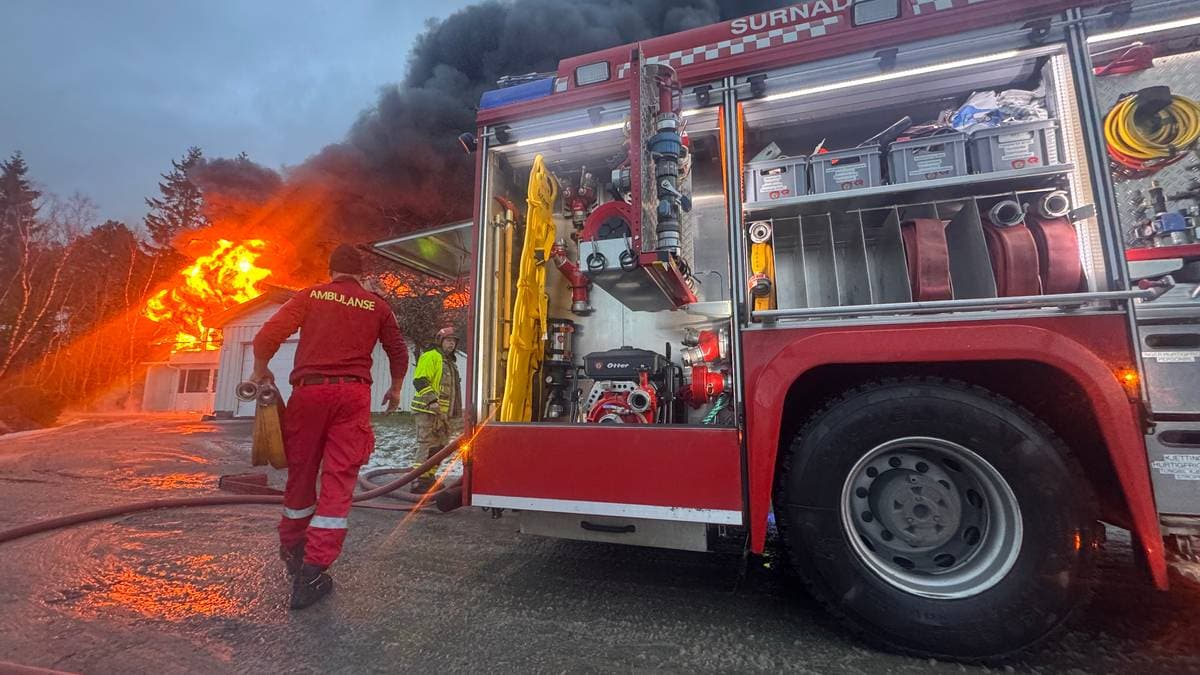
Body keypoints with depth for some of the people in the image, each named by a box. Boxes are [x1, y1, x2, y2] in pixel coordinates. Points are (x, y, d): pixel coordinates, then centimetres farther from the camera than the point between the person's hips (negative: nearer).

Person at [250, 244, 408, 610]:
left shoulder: (311, 296, 8)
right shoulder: (377, 305, 9)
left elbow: (267, 336, -1)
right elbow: (399, 352, 15)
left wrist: (261, 371, 17)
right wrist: (395, 388, 30)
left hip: (309, 390, 1)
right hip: (352, 394, -1)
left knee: (301, 471, 17)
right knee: (339, 479, 0)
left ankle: (292, 548, 37)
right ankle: (312, 571, -2)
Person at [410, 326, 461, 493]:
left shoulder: (451, 363, 23)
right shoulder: (430, 356, -7)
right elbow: (419, 380, -17)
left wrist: (455, 410, 25)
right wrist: (432, 400, -25)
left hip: (443, 413, 10)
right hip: (428, 411, -9)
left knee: (439, 447, 12)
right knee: (427, 446, -11)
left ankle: (429, 477, 21)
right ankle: (419, 481, -7)